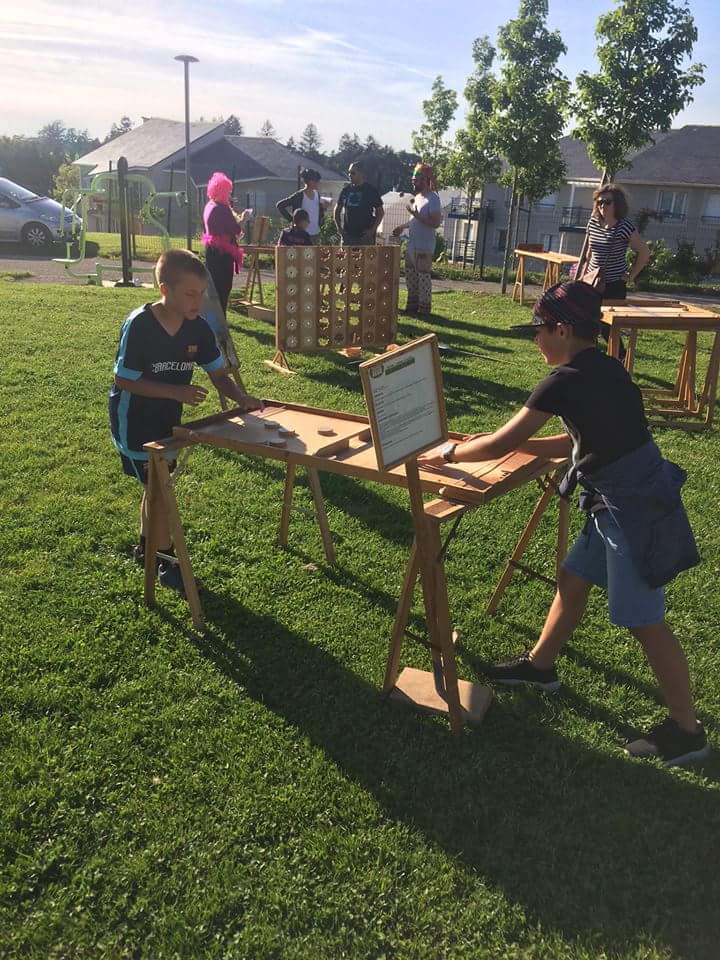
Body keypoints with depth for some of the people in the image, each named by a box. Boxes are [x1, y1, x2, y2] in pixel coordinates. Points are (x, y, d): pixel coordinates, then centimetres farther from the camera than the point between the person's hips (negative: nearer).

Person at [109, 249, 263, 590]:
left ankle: (146, 547, 38)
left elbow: (218, 374, -5)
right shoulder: (139, 325, -25)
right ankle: (167, 563, 8)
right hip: (134, 418, -6)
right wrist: (176, 391, -29)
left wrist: (241, 398, -24)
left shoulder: (198, 328, -9)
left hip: (167, 416, 6)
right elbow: (125, 380, -22)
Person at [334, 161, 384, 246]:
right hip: (347, 235, 4)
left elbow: (380, 212, 0)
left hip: (365, 236, -4)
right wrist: (339, 227, 5)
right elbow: (337, 209, 17)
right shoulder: (346, 189, 9)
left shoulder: (370, 190, -1)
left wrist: (372, 230, -11)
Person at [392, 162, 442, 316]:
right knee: (410, 276, 13)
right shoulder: (418, 196, 15)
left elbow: (435, 223, -23)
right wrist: (402, 227, 21)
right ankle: (413, 305, 23)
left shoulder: (433, 199, -14)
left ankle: (424, 308, 3)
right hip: (411, 245, 9)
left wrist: (416, 214, -23)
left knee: (424, 277, -4)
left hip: (424, 248, -9)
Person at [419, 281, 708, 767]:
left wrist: (448, 453, 0)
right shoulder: (603, 369, 8)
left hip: (634, 510, -9)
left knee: (644, 620, 3)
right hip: (629, 499, 9)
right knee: (573, 581, 21)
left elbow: (500, 444, -15)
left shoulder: (567, 381, -19)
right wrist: (510, 442, 16)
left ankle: (686, 730, 19)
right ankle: (540, 664, 40)